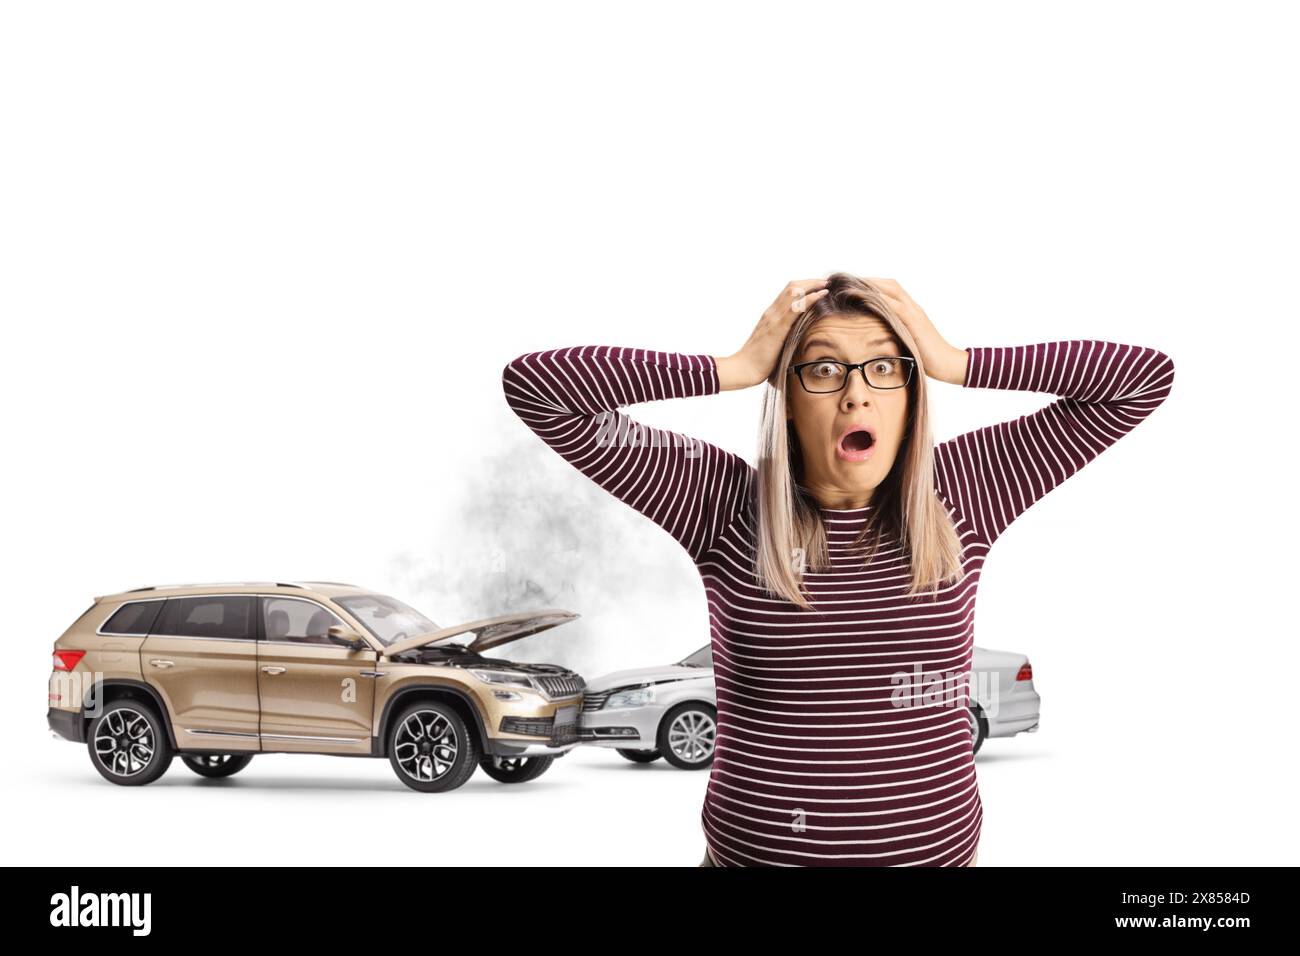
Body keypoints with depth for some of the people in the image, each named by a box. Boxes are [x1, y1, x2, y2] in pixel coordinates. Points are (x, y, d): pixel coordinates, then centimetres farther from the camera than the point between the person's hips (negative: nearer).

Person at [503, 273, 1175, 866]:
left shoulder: (960, 493, -3)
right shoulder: (725, 505, -8)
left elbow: (1146, 377, -2)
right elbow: (532, 385, -14)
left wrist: (954, 363, -9)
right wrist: (737, 368, -16)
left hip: (939, 848, 2)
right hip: (755, 850, -1)